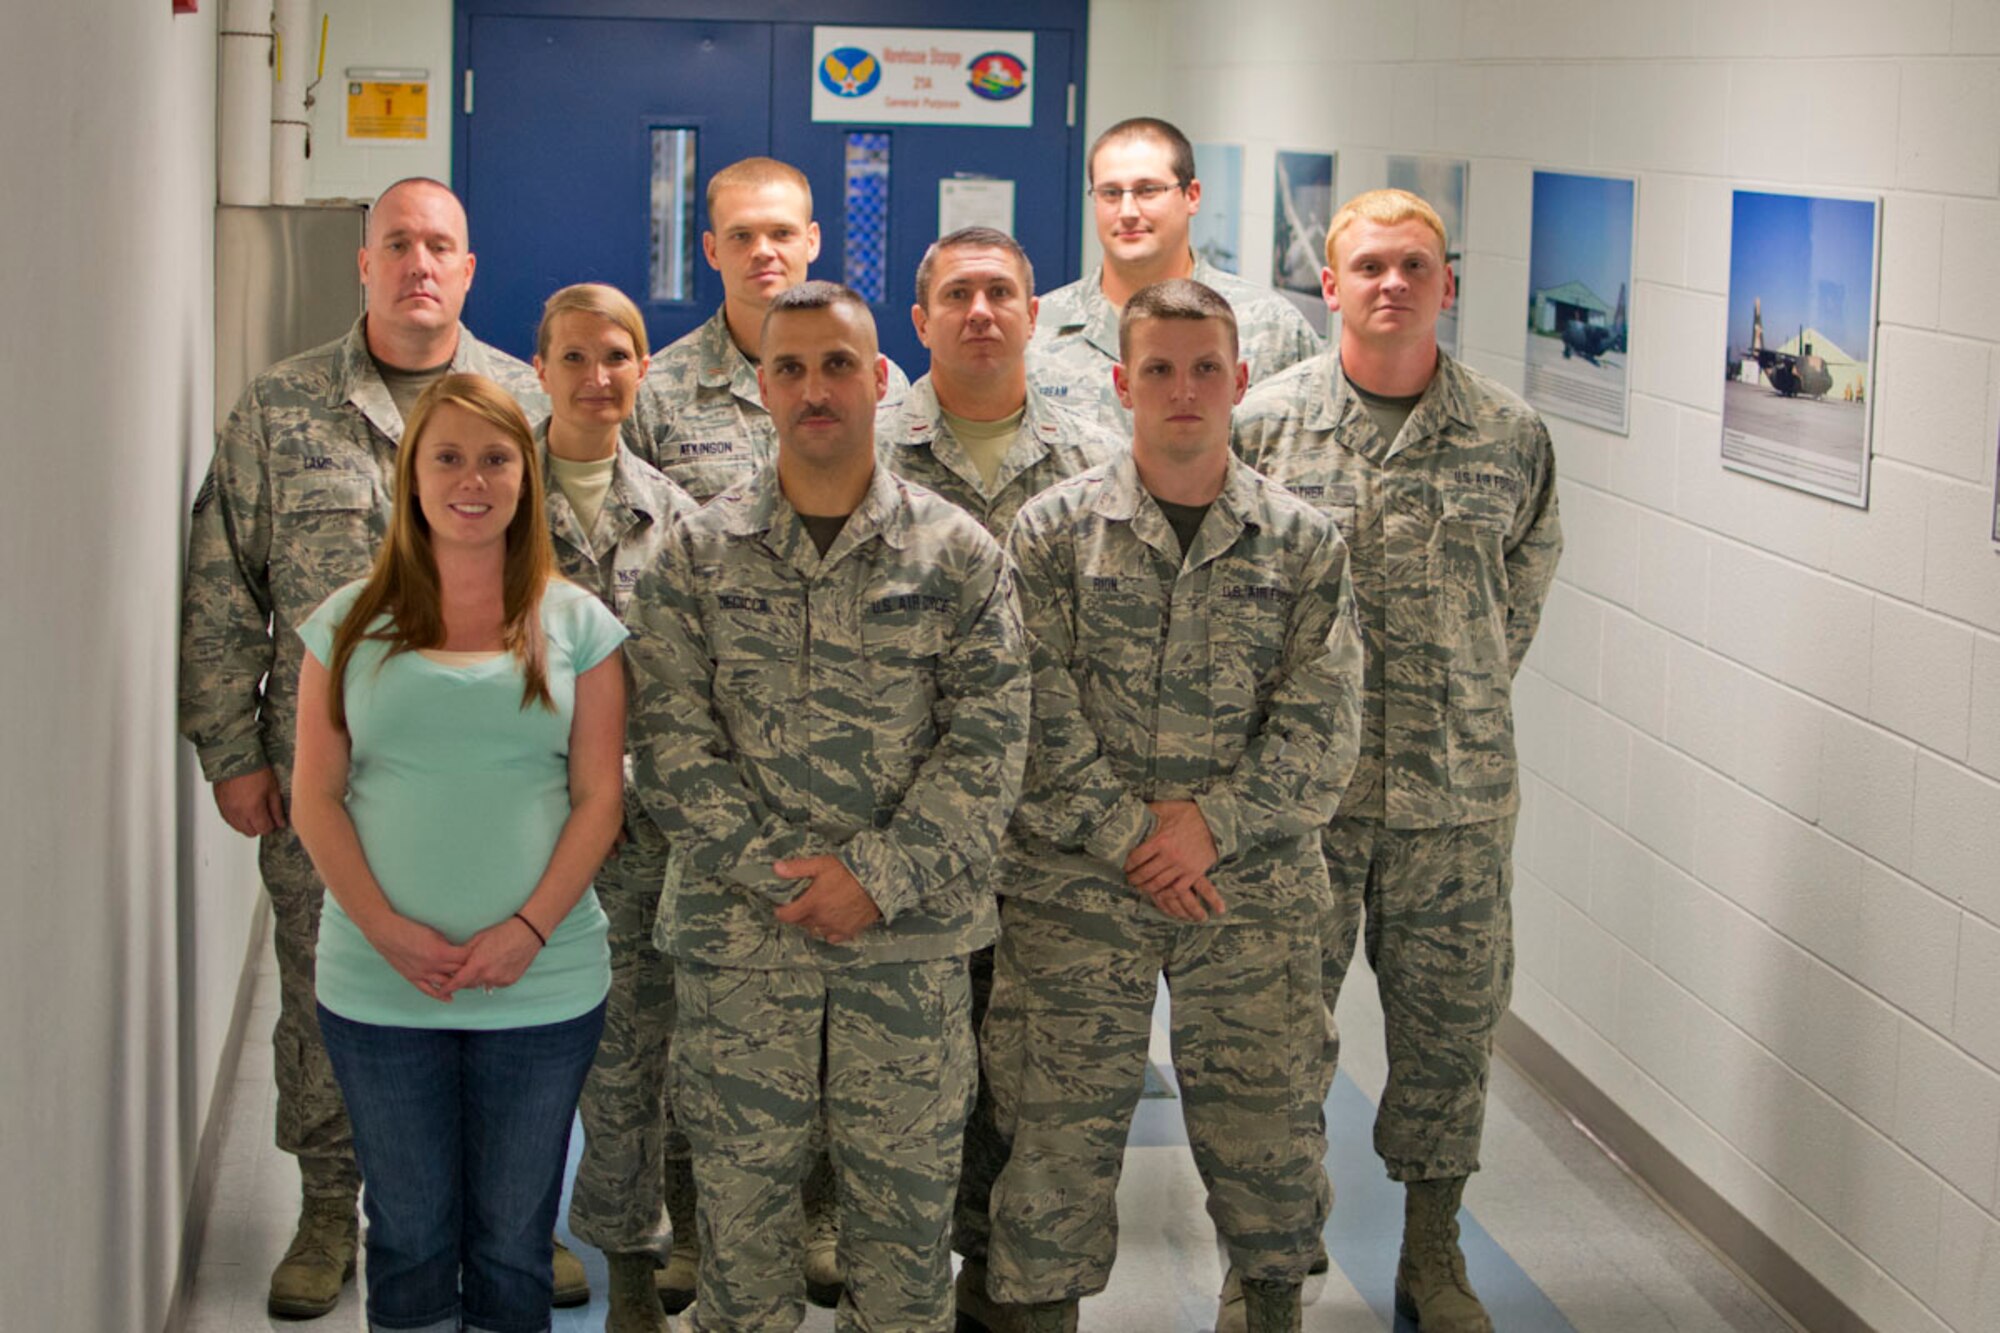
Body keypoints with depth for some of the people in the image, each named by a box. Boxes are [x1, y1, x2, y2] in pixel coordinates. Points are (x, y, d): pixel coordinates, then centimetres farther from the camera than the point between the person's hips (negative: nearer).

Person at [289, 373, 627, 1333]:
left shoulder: (575, 624, 3)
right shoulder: (351, 623, 4)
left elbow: (599, 798, 0)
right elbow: (315, 797, 1)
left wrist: (529, 929, -13)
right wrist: (387, 929, -11)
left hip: (542, 985, 0)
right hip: (378, 988, 0)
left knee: (514, 1239, 9)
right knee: (409, 1234, 11)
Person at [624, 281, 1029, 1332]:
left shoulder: (958, 553, 3)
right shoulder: (697, 553, 4)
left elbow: (988, 743, -3)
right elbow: (670, 739, -3)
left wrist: (877, 878, -13)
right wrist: (777, 874, -13)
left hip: (911, 939, 0)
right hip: (735, 934, 0)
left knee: (908, 1201, 7)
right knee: (739, 1201, 7)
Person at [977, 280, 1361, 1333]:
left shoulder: (1303, 544, 4)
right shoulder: (1055, 530, 0)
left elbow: (1322, 731, -2)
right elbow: (1036, 721, -6)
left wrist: (1211, 822, -13)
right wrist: (1130, 835, -12)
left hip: (1251, 891, 1)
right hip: (1075, 890, -1)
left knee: (1266, 1127, 8)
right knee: (1058, 1131, 3)